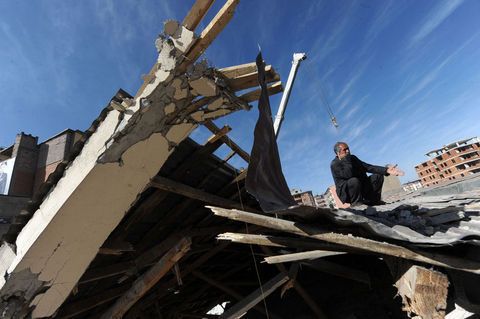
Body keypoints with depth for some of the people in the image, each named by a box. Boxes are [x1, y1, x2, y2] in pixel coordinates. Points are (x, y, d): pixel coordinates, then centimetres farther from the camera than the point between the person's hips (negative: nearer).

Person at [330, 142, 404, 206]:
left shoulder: (352, 158, 8)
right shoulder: (334, 164, -17)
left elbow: (368, 167, 0)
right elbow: (348, 175, -32)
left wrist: (386, 170, -12)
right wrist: (346, 159, -24)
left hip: (360, 187, 8)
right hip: (346, 194, -8)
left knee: (378, 175, -1)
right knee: (354, 180, -37)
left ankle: (372, 200, 0)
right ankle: (356, 202, -18)